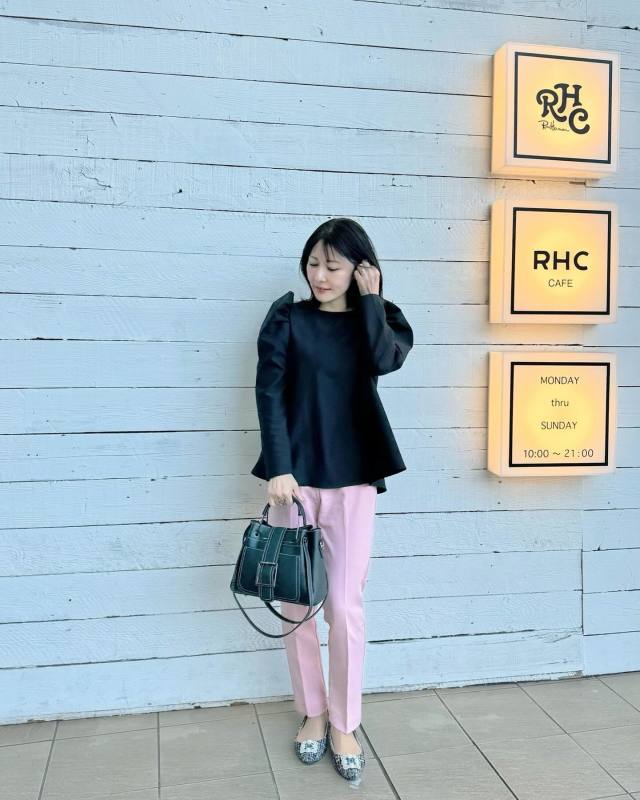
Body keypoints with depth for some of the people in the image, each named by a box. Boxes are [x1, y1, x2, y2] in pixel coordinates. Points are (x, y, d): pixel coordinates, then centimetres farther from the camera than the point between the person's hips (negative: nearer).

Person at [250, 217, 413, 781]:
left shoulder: (376, 320, 7)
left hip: (353, 479, 0)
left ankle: (345, 725, 16)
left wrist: (370, 298, -6)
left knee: (345, 606, -2)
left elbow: (386, 360, -16)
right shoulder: (287, 318, 3)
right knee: (296, 603, 7)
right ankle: (312, 713, 26)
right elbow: (269, 392, -5)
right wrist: (279, 468, -14)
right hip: (294, 474, 0)